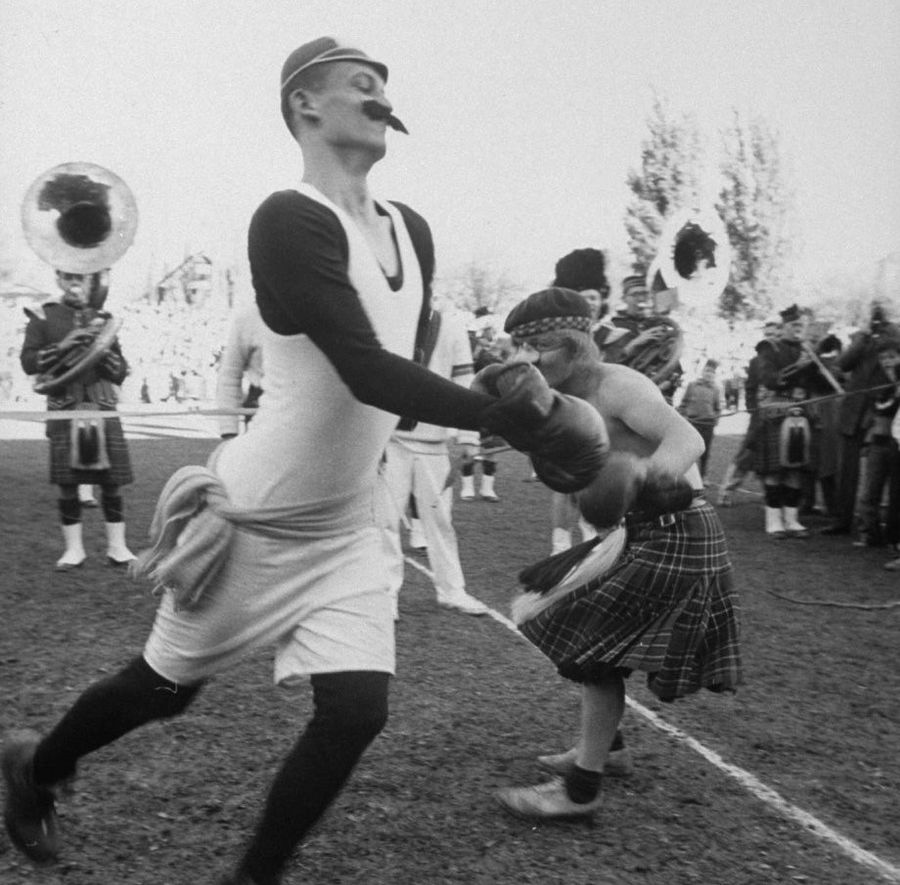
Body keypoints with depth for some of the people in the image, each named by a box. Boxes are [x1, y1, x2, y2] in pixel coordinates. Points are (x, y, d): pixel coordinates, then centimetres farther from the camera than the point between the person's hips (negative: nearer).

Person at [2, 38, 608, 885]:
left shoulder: (412, 229, 4)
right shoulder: (290, 220, -21)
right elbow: (367, 371, -30)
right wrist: (504, 416, -33)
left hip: (348, 526, 6)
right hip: (256, 520, -6)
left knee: (356, 711, -2)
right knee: (165, 687, 13)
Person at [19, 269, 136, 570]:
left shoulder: (102, 319, 12)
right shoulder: (43, 317, 7)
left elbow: (120, 372, 10)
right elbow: (28, 362, -3)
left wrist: (104, 348, -8)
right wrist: (62, 346, -15)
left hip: (103, 407, 2)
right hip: (64, 408, -1)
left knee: (112, 481, 1)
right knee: (67, 483, 1)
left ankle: (117, 547, 10)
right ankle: (74, 548, 12)